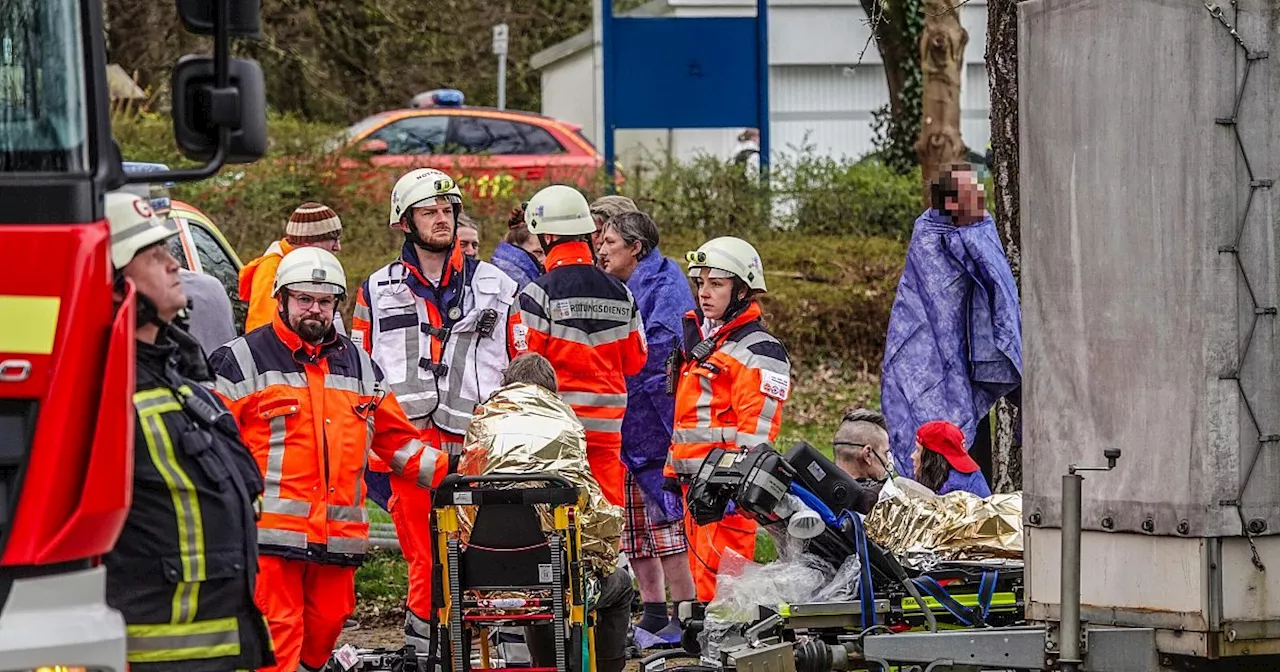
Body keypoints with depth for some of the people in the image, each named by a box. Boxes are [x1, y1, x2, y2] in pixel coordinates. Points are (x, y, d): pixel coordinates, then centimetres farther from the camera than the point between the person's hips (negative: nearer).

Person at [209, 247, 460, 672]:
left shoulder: (359, 366, 19)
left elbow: (397, 440, 23)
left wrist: (446, 470, 10)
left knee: (324, 629, 9)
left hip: (339, 536, 5)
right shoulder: (243, 361, 3)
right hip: (269, 534, -5)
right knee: (277, 635, -11)